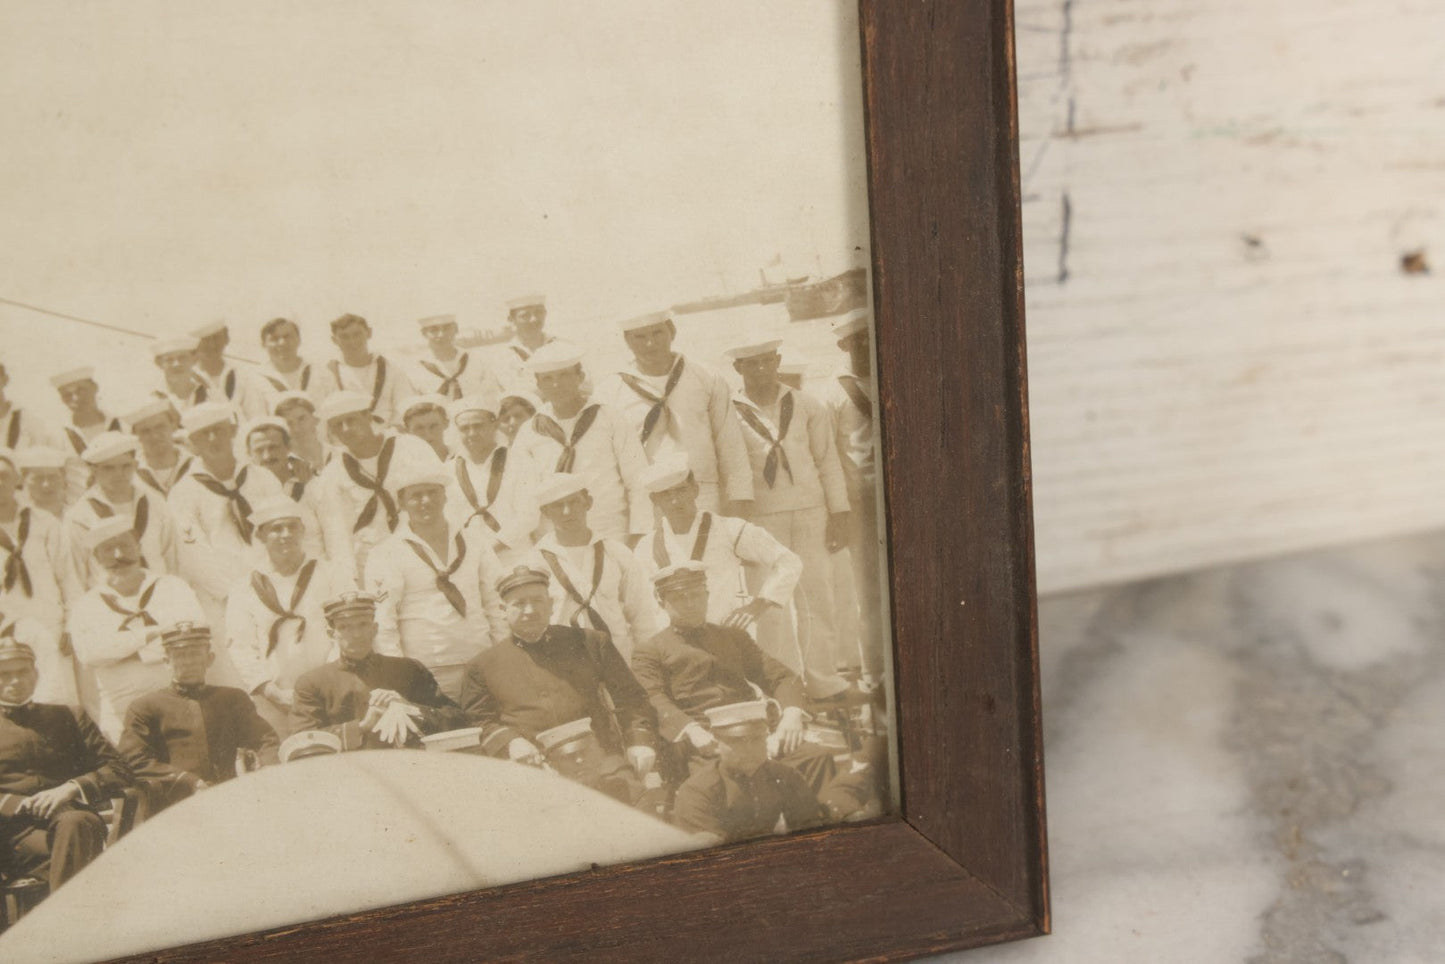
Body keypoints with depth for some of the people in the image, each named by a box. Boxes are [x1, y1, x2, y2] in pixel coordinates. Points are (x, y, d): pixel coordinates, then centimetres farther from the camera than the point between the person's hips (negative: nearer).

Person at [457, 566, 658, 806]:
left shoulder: (590, 643, 19)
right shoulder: (483, 666, 18)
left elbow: (629, 697, 18)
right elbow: (478, 723, 12)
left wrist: (640, 741, 1)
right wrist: (509, 742, -8)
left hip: (599, 759, 1)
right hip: (532, 767, -1)